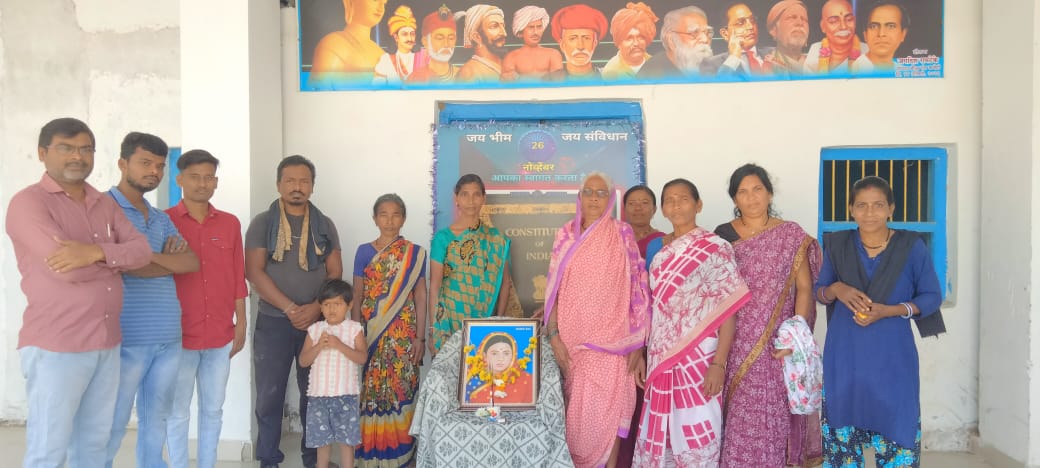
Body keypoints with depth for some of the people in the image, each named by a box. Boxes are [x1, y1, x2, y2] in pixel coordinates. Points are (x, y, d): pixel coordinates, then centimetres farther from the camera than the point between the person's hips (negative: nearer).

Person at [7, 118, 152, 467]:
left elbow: (143, 250, -1)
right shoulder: (28, 202, -7)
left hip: (107, 344, 6)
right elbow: (65, 267, -20)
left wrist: (98, 252, -19)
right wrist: (119, 259, -4)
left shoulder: (105, 204, 13)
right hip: (55, 347, -6)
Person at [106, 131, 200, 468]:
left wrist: (147, 256, -9)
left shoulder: (162, 220, 17)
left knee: (156, 421, 14)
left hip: (168, 337, 6)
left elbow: (192, 262, 5)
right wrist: (170, 262, -4)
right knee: (112, 426, 3)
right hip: (126, 338, -6)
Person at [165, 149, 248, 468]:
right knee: (178, 412, 8)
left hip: (221, 336, 3)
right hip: (179, 336, -3)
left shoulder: (230, 223, 6)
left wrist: (241, 323, 8)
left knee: (213, 410, 13)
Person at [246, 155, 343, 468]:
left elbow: (335, 273, 4)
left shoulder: (325, 226, 7)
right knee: (270, 395, 3)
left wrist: (315, 307, -12)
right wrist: (290, 308, -15)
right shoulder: (262, 223, 1)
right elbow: (254, 272, -7)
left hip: (317, 321, 2)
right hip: (273, 321, -1)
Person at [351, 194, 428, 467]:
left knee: (401, 390, 2)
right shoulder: (364, 252, 3)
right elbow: (357, 297, 5)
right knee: (371, 390, 3)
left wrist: (420, 337, -2)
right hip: (370, 334, 1)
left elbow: (420, 297, 3)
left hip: (403, 333, 0)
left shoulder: (415, 254, 3)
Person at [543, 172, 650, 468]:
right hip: (571, 338, 2)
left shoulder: (622, 236, 1)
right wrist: (553, 335, -4)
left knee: (605, 409, -5)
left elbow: (636, 291, -1)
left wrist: (637, 344, -5)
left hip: (610, 339, -2)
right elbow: (553, 289, 5)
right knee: (576, 408, 7)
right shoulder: (566, 236, 6)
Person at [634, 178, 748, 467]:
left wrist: (718, 364, -18)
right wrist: (639, 352, 10)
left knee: (696, 435, 2)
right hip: (661, 358, 5)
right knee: (660, 432, 12)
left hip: (699, 358, -5)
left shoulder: (716, 248, -7)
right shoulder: (656, 248, 9)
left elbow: (728, 310, -11)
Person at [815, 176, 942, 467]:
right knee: (843, 427, 8)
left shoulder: (912, 246, -5)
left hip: (893, 357, -2)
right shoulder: (837, 245, 1)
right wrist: (837, 289, -13)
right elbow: (819, 291, 10)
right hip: (844, 356, 2)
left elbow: (932, 296, 1)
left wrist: (890, 310, -15)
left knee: (895, 427, 0)